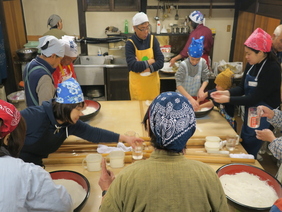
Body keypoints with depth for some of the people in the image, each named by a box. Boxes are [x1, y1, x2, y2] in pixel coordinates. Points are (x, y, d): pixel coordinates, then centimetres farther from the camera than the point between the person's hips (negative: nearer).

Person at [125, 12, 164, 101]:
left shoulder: (153, 39, -2)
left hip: (152, 82, 3)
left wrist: (144, 67, -19)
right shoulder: (130, 43, -10)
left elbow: (160, 62, -8)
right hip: (137, 83, -3)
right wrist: (149, 62, -13)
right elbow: (132, 66, -21)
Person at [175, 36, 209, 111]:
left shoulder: (203, 62, -11)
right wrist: (190, 99, -37)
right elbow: (179, 85, -29)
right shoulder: (183, 65, -23)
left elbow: (205, 79, -3)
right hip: (183, 96, -3)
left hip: (196, 96, 3)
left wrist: (201, 90, -23)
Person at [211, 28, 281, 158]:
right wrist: (226, 92, -12)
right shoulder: (251, 64, -2)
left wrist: (228, 99, -24)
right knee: (243, 146, 21)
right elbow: (242, 88, 6)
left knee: (249, 152, 3)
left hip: (262, 117, -8)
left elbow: (254, 98, -25)